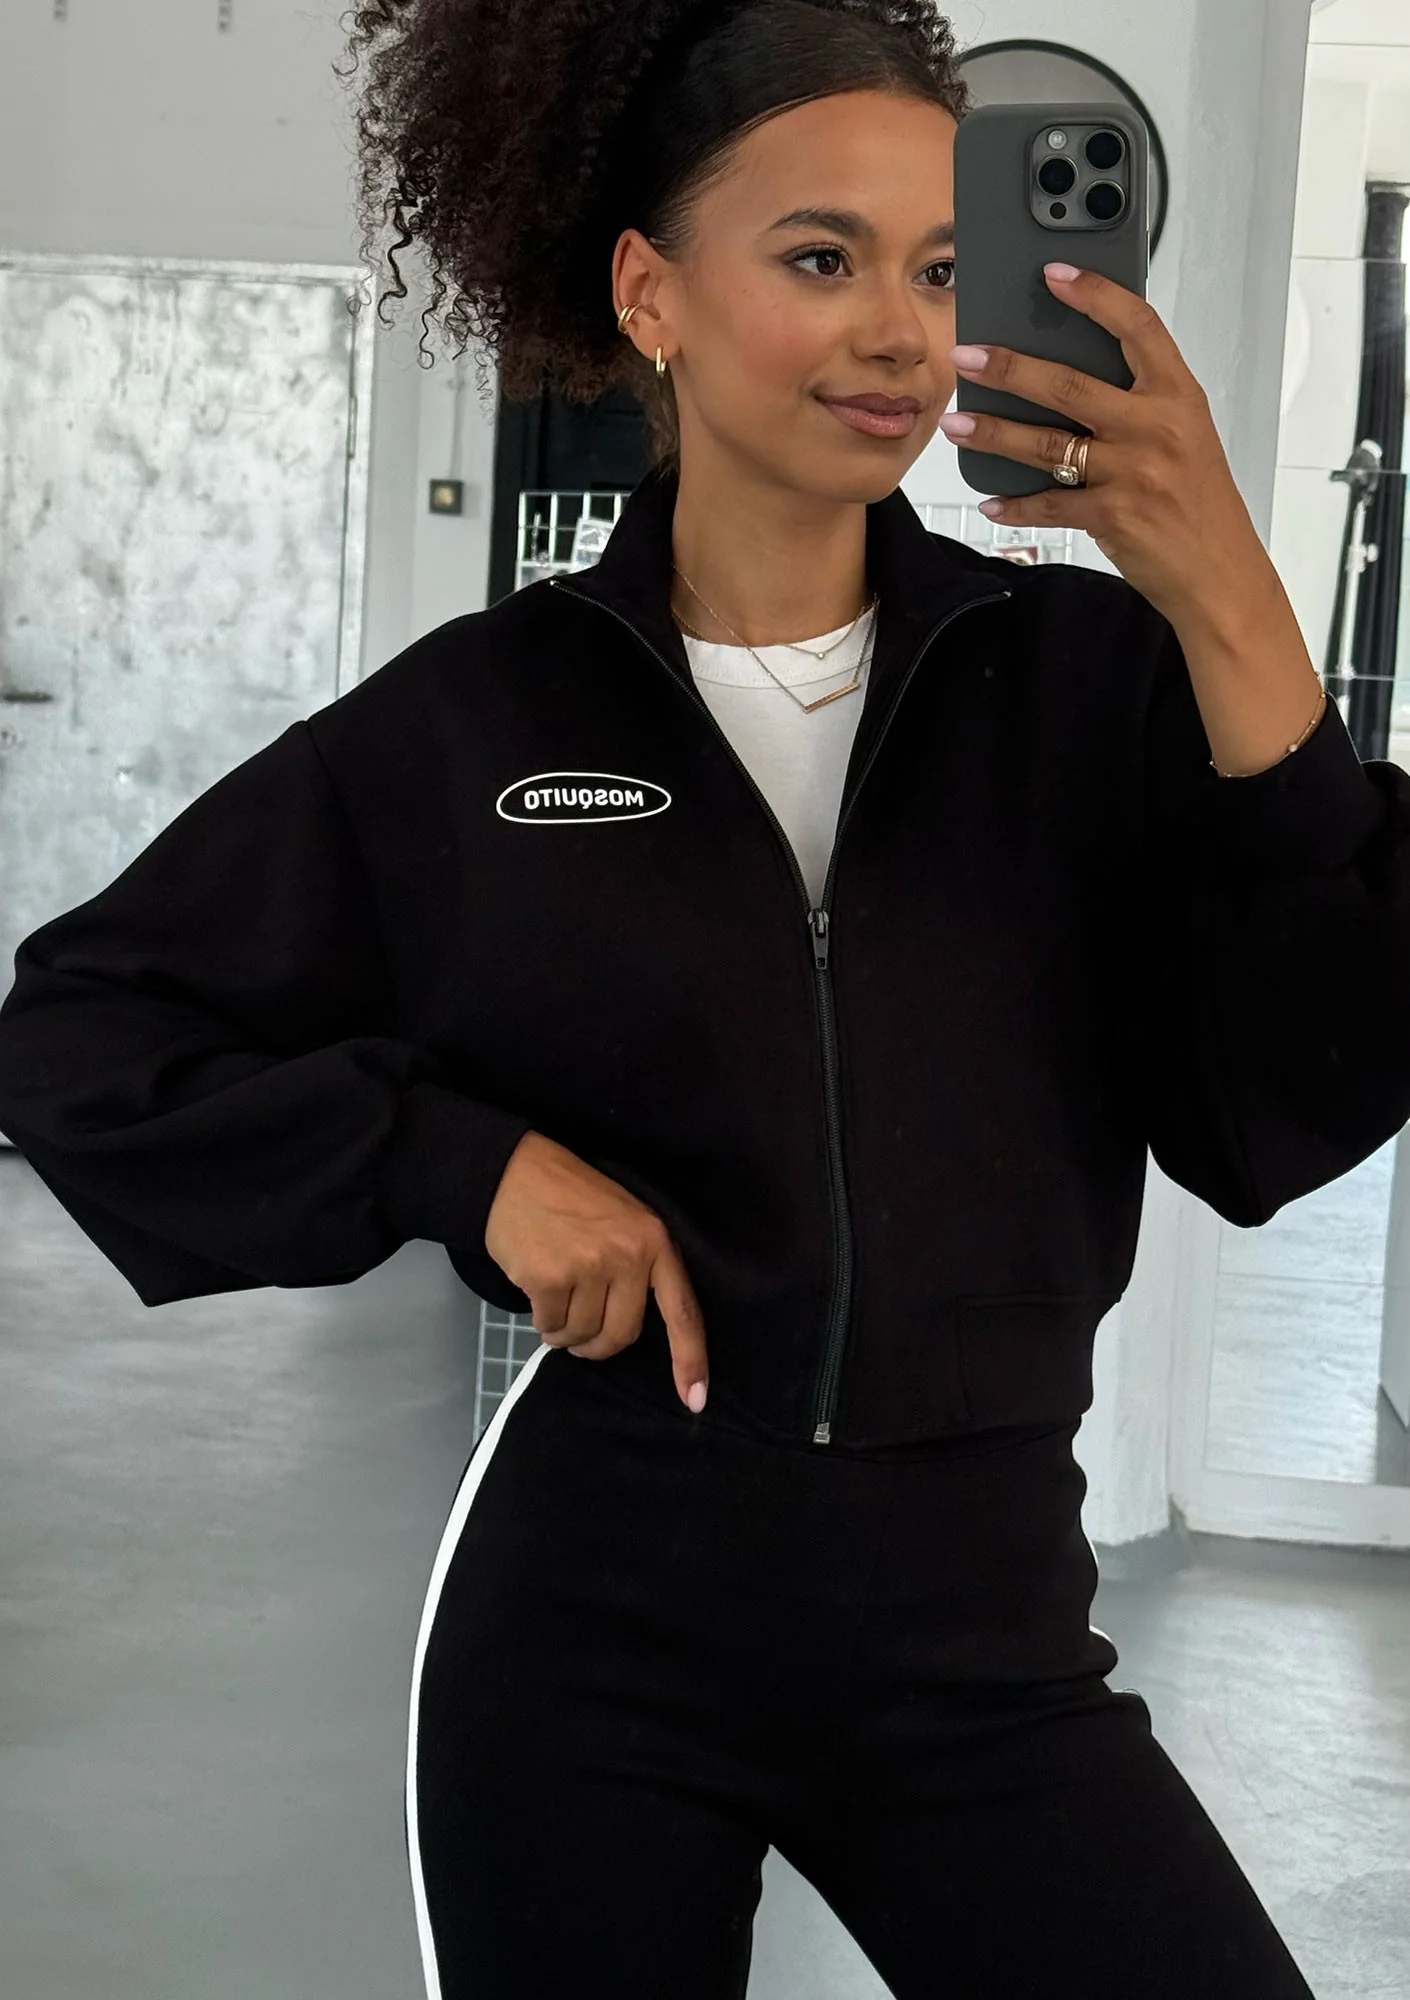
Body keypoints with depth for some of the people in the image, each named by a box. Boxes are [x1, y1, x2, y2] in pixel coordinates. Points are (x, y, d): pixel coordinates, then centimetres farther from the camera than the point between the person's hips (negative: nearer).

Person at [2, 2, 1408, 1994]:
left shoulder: (1088, 676, -3)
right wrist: (470, 1158, -11)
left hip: (985, 1624, 0)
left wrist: (1230, 606, -22)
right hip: (594, 1614, 0)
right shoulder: (477, 716, -2)